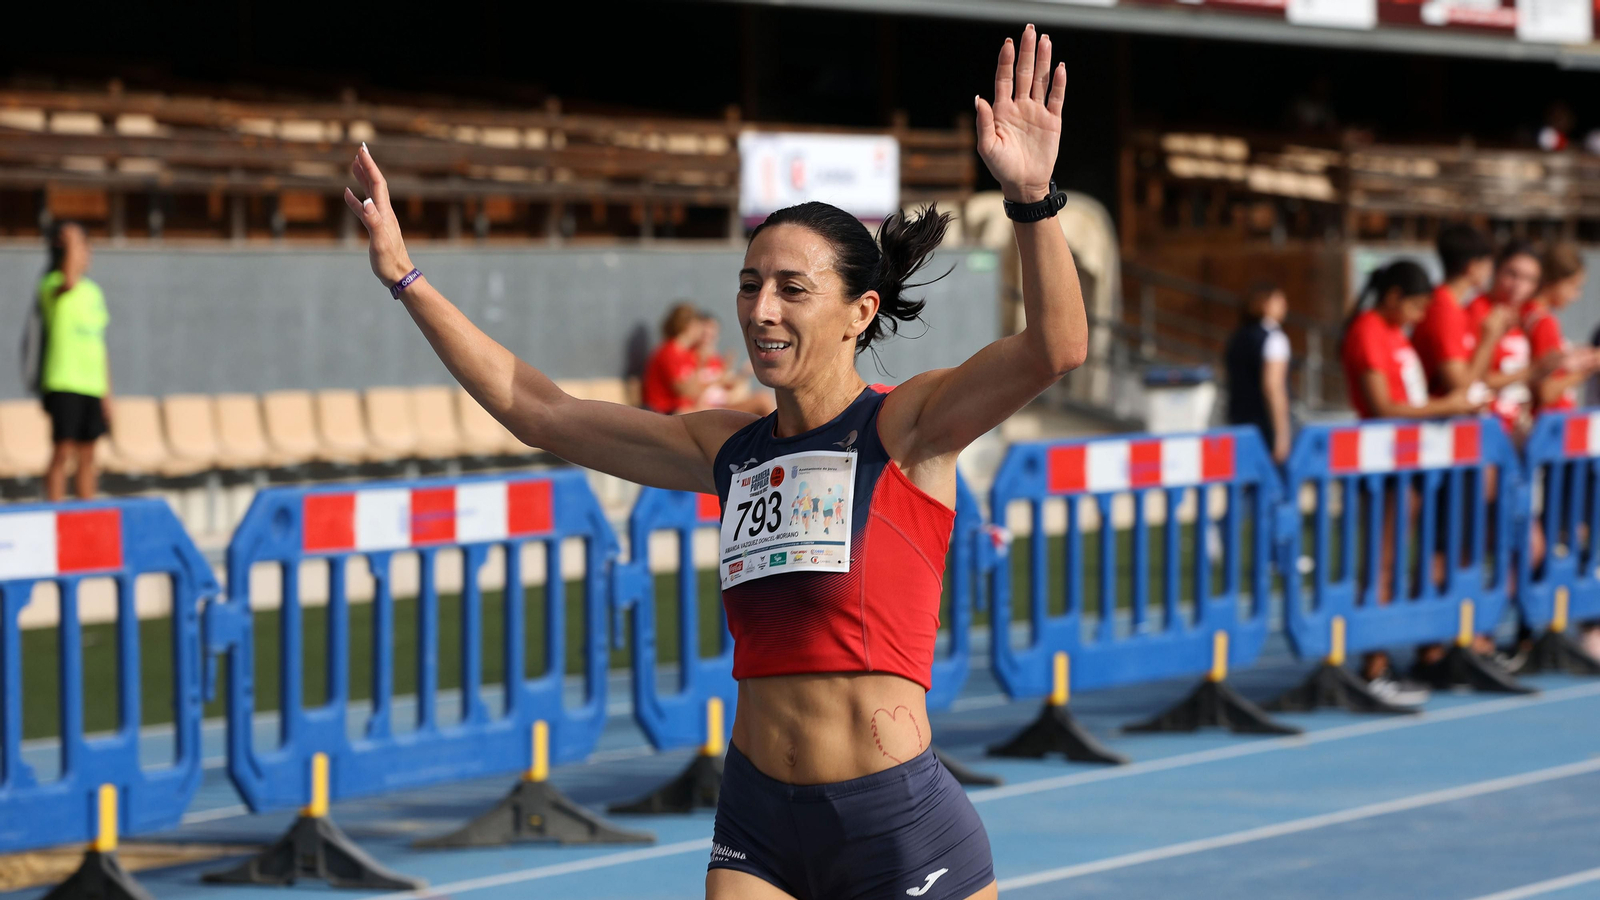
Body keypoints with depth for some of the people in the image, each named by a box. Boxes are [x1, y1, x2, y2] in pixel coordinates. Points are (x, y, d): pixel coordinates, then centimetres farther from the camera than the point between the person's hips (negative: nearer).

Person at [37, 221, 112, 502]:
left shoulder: (93, 290, 17)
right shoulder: (53, 285, -5)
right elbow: (69, 282, -33)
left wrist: (107, 392, 17)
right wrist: (71, 243, -27)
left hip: (92, 384, 7)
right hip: (63, 383, -7)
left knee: (87, 457, 9)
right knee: (62, 453, -7)